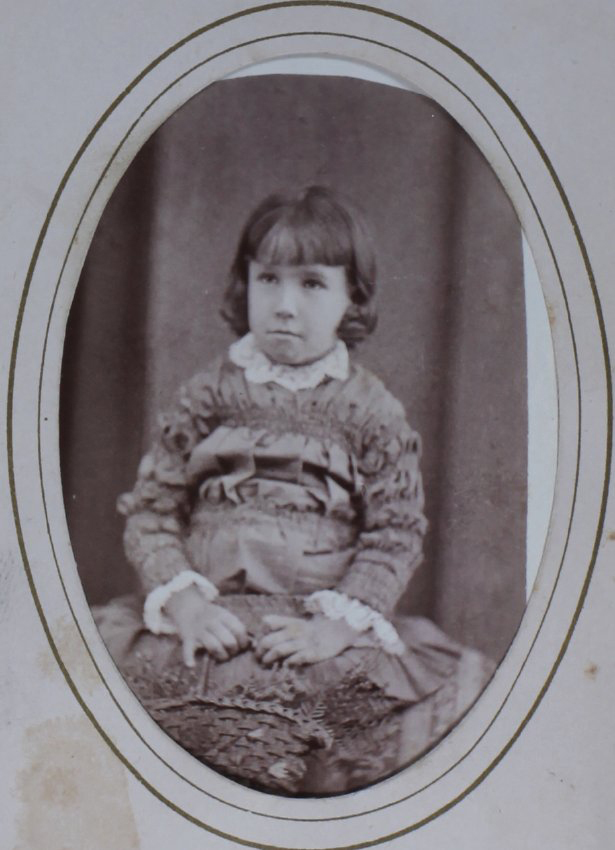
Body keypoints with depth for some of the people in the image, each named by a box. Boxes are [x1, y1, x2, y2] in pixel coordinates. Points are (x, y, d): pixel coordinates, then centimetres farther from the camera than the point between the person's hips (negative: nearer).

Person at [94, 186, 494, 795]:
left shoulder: (373, 412, 6)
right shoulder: (207, 396, 9)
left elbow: (397, 535, 1)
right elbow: (150, 511, 6)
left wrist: (339, 622, -13)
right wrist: (184, 601, -10)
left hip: (324, 622, -1)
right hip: (213, 616, 1)